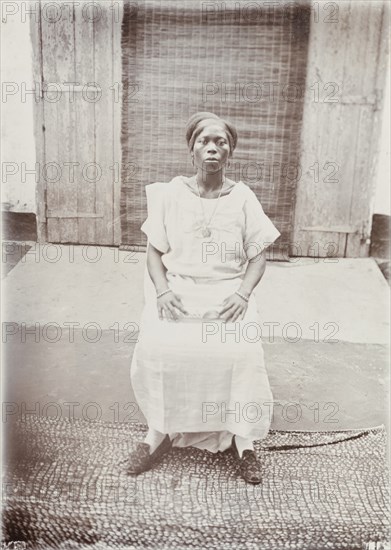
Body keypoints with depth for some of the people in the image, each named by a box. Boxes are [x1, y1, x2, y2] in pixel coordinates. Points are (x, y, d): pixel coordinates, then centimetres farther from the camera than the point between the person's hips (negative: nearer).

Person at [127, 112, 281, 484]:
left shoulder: (243, 198, 6)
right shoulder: (170, 194, 7)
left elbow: (257, 256, 6)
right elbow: (154, 251, 7)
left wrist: (243, 293, -11)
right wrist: (162, 291, -10)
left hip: (228, 293, 0)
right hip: (177, 291, 1)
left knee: (242, 352, -28)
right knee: (154, 349, -26)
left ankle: (243, 440, -9)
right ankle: (160, 432, -5)